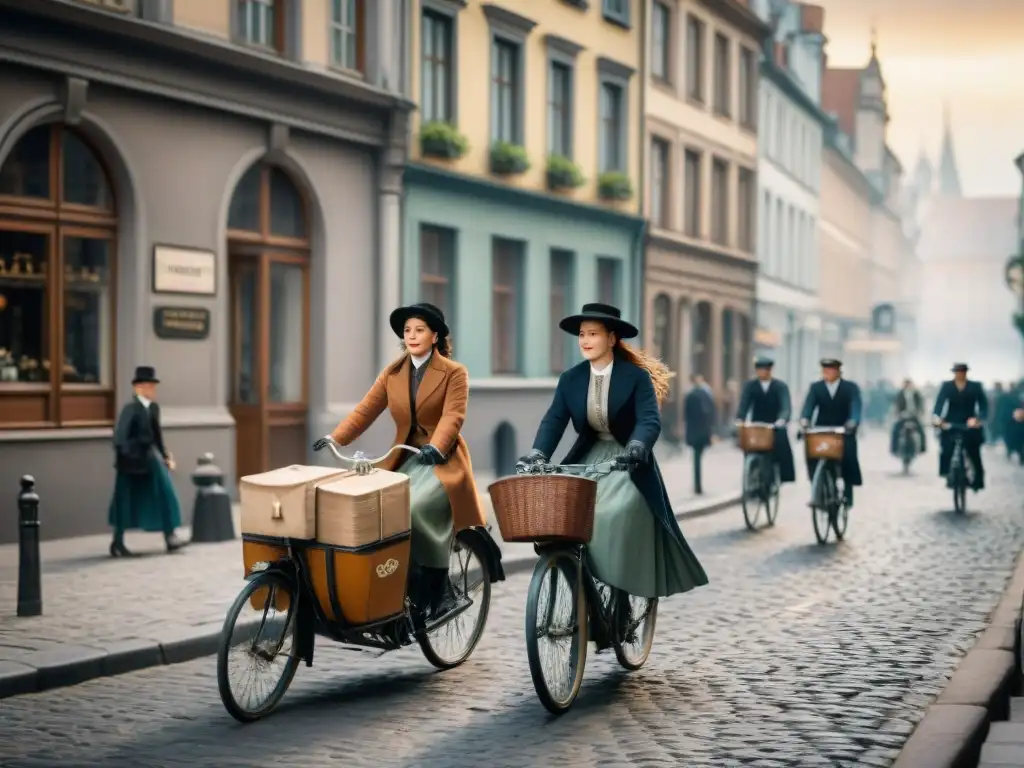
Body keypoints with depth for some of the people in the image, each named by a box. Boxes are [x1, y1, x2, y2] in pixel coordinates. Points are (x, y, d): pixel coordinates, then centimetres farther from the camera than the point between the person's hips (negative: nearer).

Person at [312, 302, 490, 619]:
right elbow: (365, 410, 1)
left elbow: (452, 416, -17)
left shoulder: (454, 373, -3)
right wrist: (334, 438, -14)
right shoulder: (392, 373, 10)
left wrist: (435, 448, -36)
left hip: (441, 462, -5)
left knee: (415, 509, -29)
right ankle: (401, 590, -4)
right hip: (404, 460, 5)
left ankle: (439, 590, -12)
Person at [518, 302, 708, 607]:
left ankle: (621, 589, -8)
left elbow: (650, 421, -22)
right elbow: (554, 420, -7)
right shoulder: (571, 379, 1)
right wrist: (537, 454, -25)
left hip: (628, 463, -4)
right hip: (589, 459, 5)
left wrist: (636, 448, -42)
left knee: (614, 514, -24)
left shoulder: (636, 376, -11)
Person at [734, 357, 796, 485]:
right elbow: (744, 405, -7)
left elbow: (786, 406, -13)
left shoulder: (780, 386, 0)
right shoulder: (750, 386, 4)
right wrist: (739, 420, -27)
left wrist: (782, 420, -34)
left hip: (776, 427, -1)